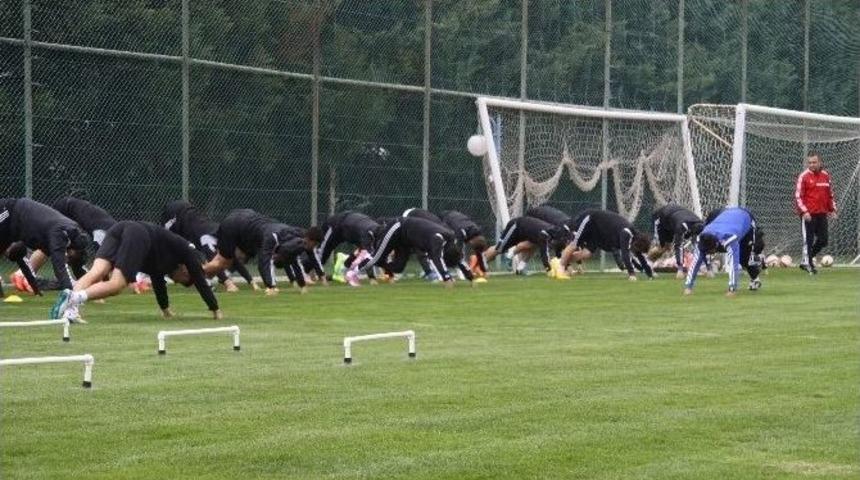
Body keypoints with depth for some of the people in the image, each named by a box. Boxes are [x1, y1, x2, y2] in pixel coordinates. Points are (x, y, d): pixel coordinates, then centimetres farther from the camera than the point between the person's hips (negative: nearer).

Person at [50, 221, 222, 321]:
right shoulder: (186, 251, 25)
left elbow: (158, 281, 54)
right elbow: (201, 281, 25)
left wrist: (166, 309, 64)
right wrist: (216, 311, 34)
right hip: (138, 236, -7)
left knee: (96, 273, -13)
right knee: (116, 285, -14)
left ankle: (69, 309, -39)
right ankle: (75, 297, -40)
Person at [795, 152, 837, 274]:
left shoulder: (825, 175, 10)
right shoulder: (804, 176, -6)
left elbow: (830, 194, 19)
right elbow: (798, 196, -9)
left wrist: (832, 209, 12)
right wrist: (804, 211, -18)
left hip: (822, 213, 6)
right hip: (808, 214, -6)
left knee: (823, 240, 7)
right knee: (808, 239, -3)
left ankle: (807, 259, 23)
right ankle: (808, 264, 8)